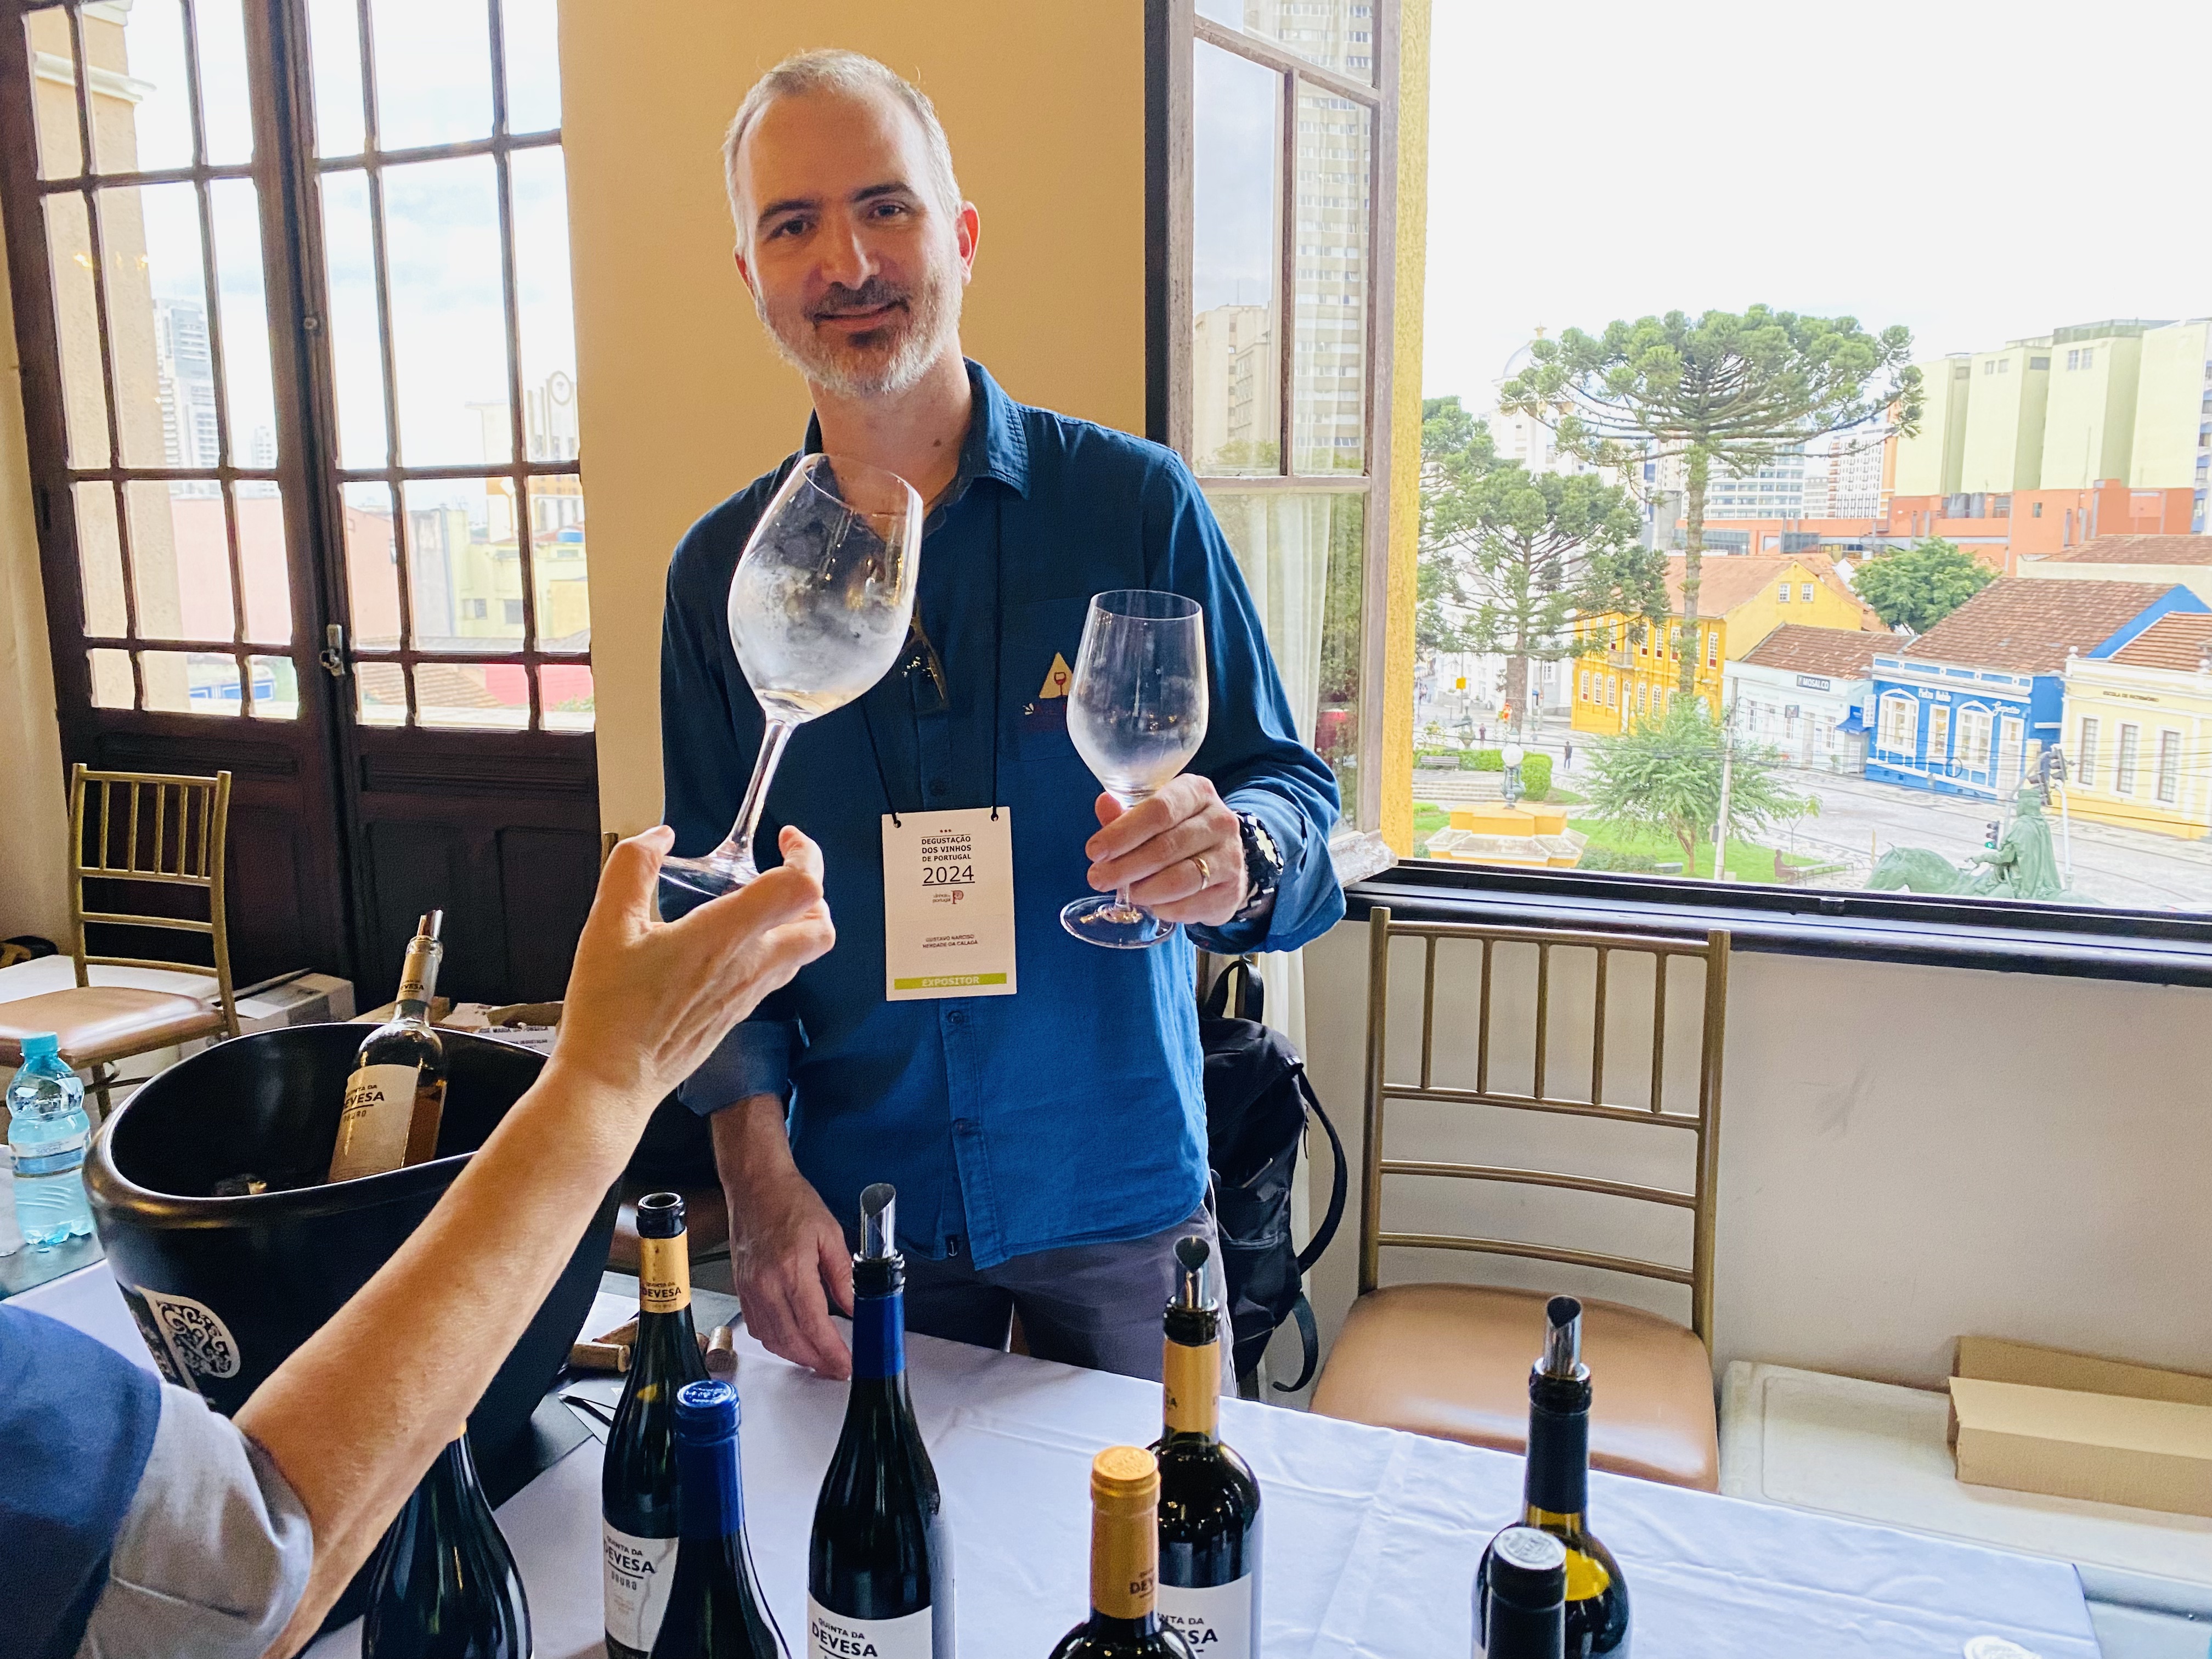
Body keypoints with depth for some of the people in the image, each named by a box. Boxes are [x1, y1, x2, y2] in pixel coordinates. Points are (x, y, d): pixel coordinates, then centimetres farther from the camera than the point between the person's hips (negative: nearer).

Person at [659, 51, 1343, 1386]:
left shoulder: (1134, 503, -8)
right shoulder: (722, 571, -1)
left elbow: (1293, 791, -5)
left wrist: (1240, 854, -29)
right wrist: (759, 1176, -9)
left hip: (1120, 1187, -1)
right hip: (857, 1209, 2)